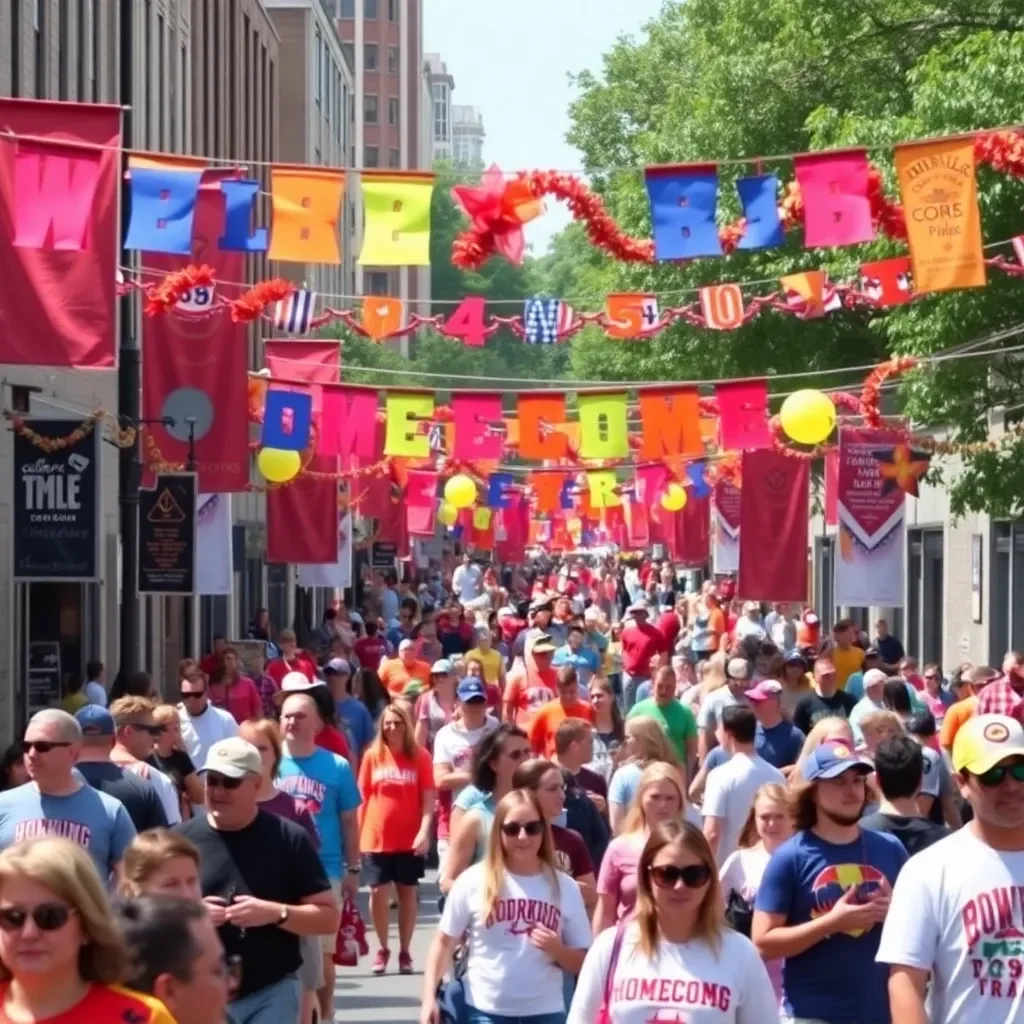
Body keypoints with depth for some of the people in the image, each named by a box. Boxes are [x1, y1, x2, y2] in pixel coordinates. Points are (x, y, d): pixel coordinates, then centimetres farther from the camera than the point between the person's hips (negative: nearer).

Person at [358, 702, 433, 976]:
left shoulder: (420, 756, -2)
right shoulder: (372, 756, 1)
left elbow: (428, 799, -4)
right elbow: (363, 796, 5)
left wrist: (424, 832, -15)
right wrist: (359, 834, 2)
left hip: (409, 839, -1)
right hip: (376, 838, 1)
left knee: (407, 893, 7)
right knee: (378, 893, -1)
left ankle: (405, 952, 17)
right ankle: (383, 949, 16)